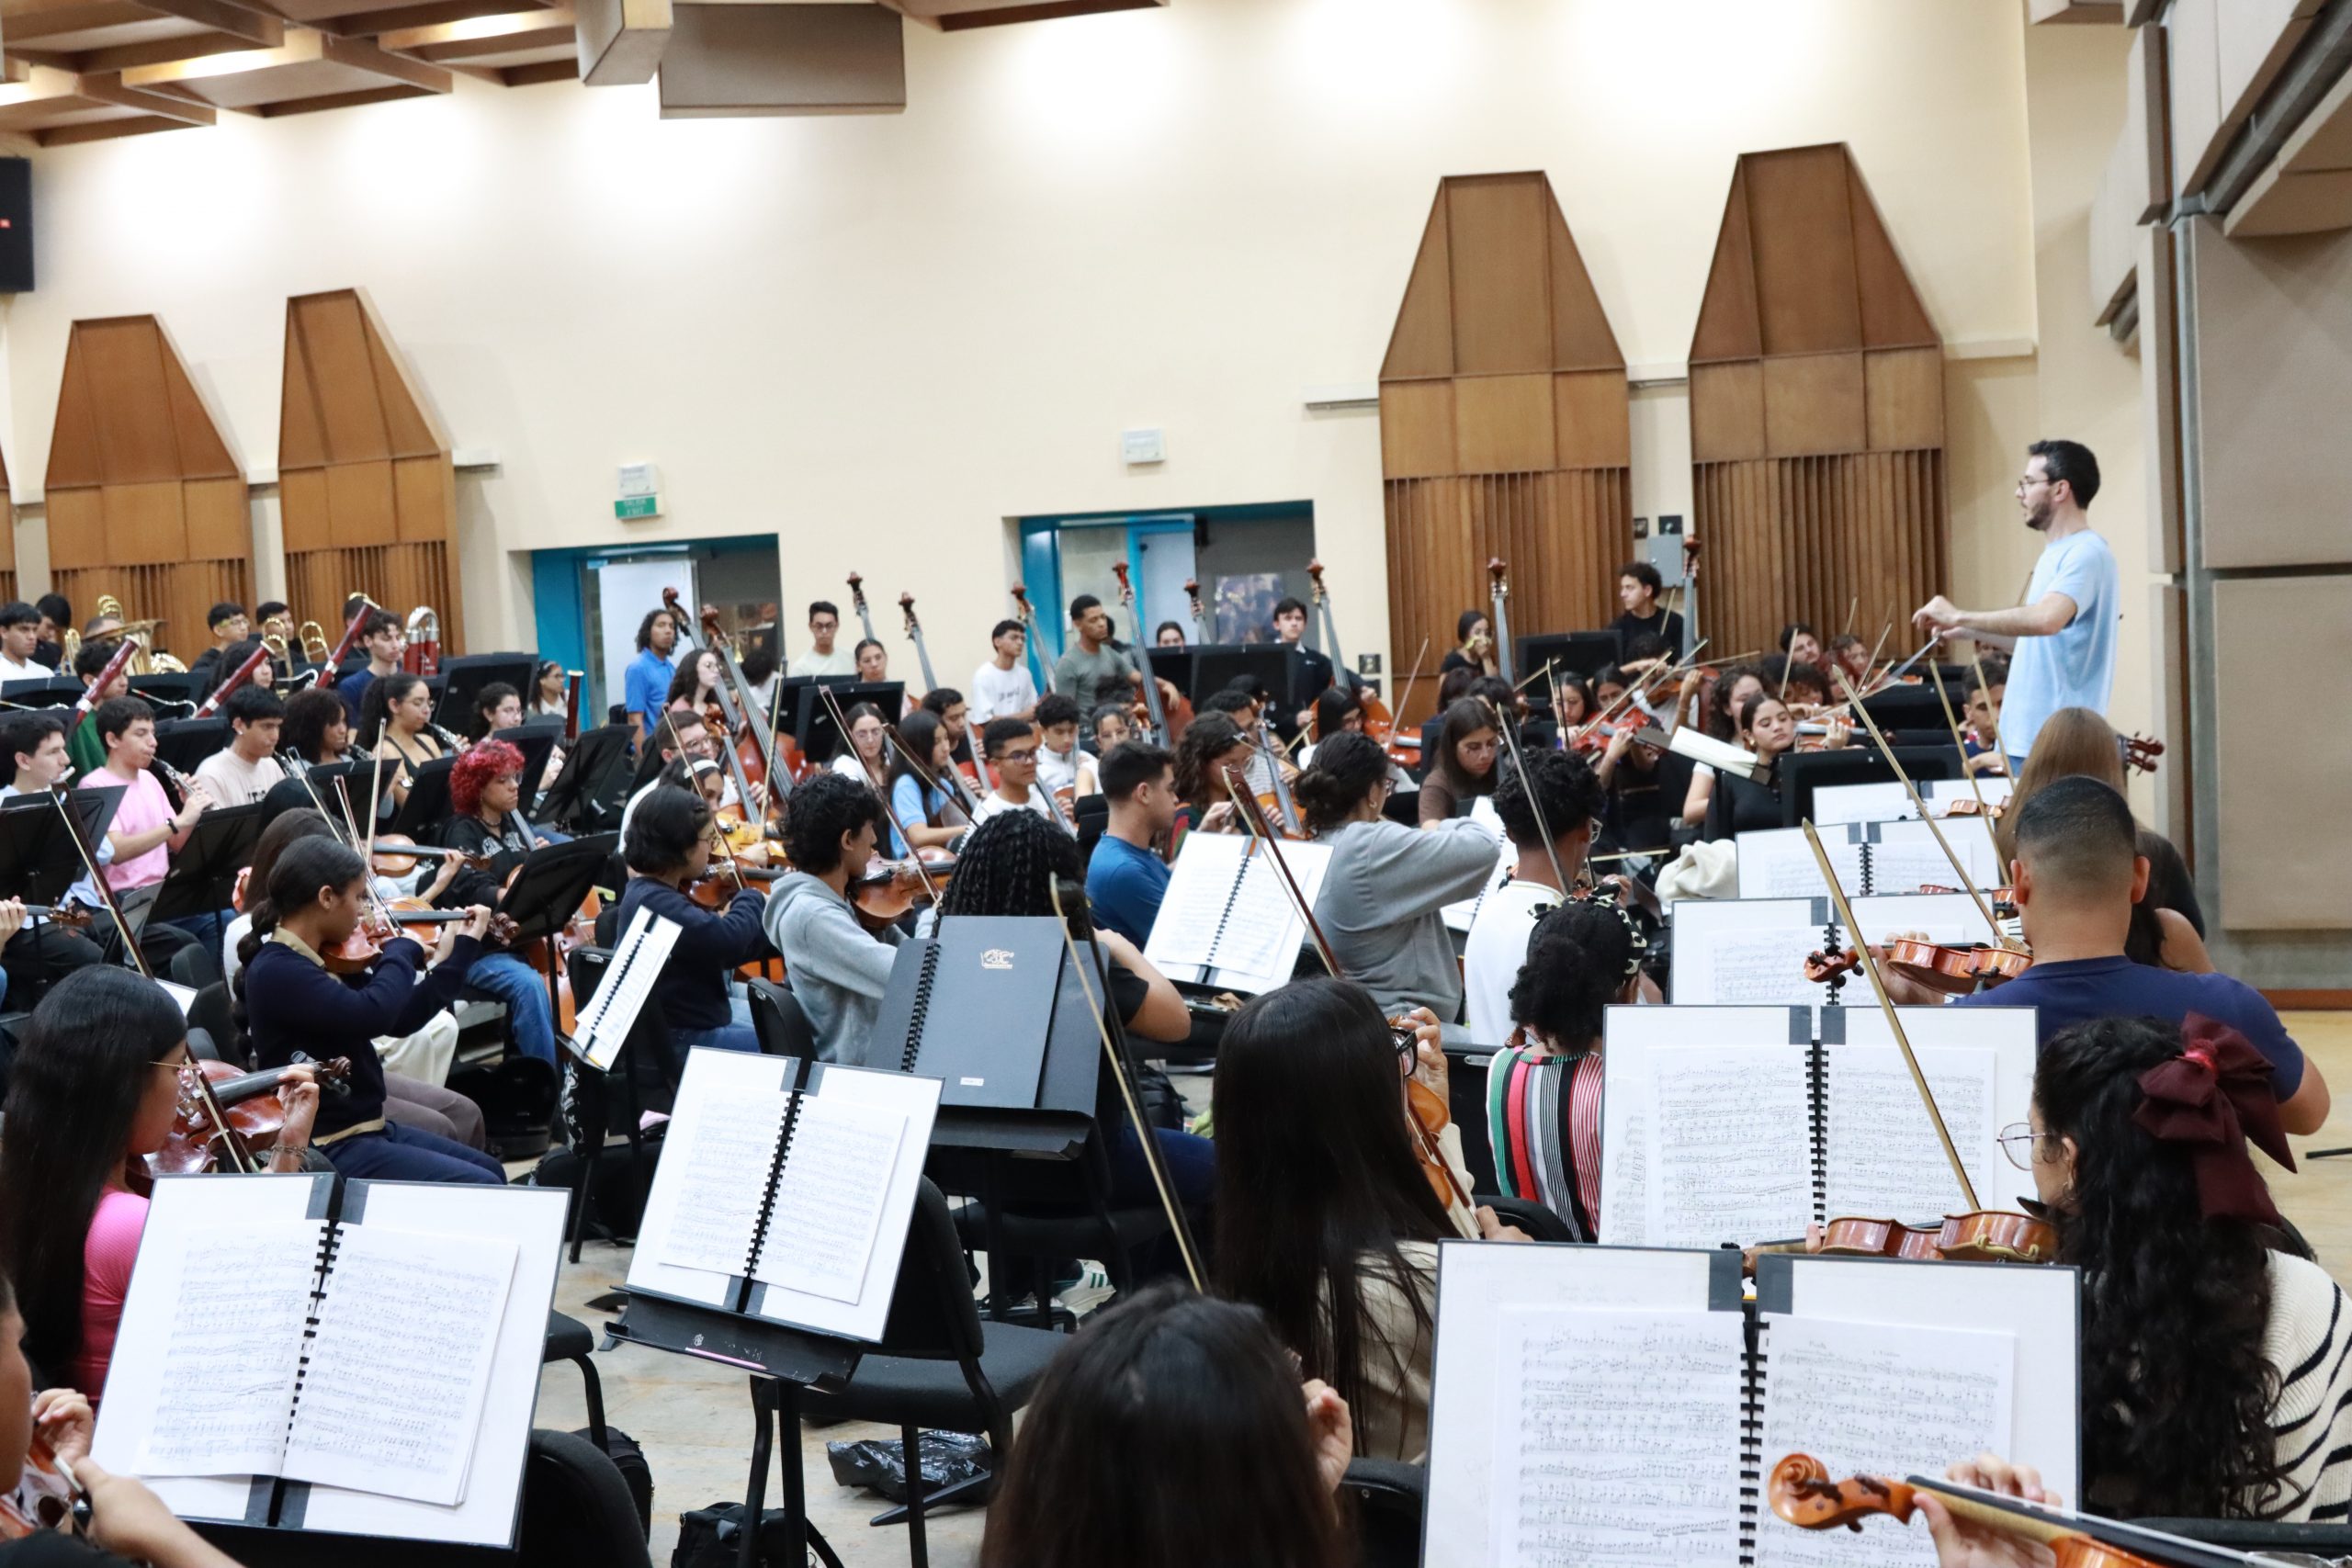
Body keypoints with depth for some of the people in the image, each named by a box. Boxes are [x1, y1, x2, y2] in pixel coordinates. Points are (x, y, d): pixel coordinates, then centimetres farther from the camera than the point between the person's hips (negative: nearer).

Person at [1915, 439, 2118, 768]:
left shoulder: (2087, 554, -14)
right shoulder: (2054, 555, 18)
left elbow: (2046, 619, -32)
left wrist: (1960, 617, -23)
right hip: (2026, 738, 10)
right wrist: (1974, 632, 19)